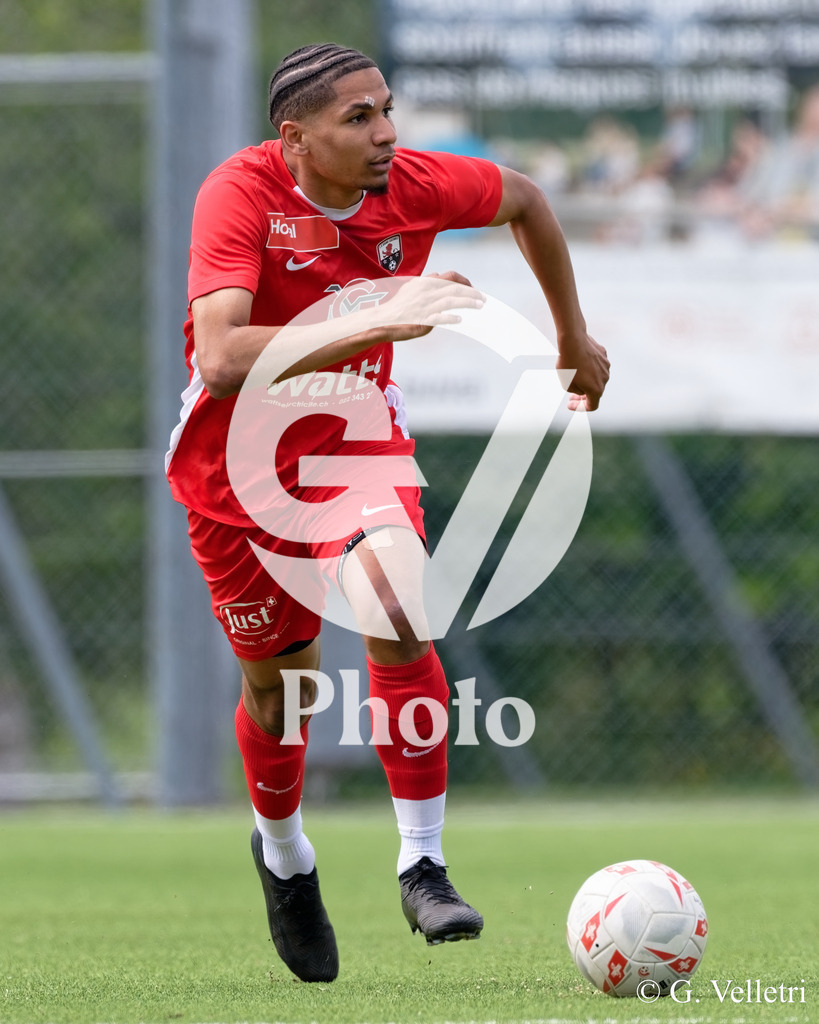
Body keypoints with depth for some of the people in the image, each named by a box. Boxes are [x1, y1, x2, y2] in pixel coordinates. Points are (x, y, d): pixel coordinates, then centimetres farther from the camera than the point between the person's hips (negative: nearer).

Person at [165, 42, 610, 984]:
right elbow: (224, 360, -42)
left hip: (355, 441, 2)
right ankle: (282, 853, 41)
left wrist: (573, 338, 16)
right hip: (235, 459, -2)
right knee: (279, 684, 9)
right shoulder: (240, 194, -28)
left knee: (397, 613, -25)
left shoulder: (413, 184, -15)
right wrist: (378, 322, -48)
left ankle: (422, 867, -15)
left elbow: (524, 200, 9)